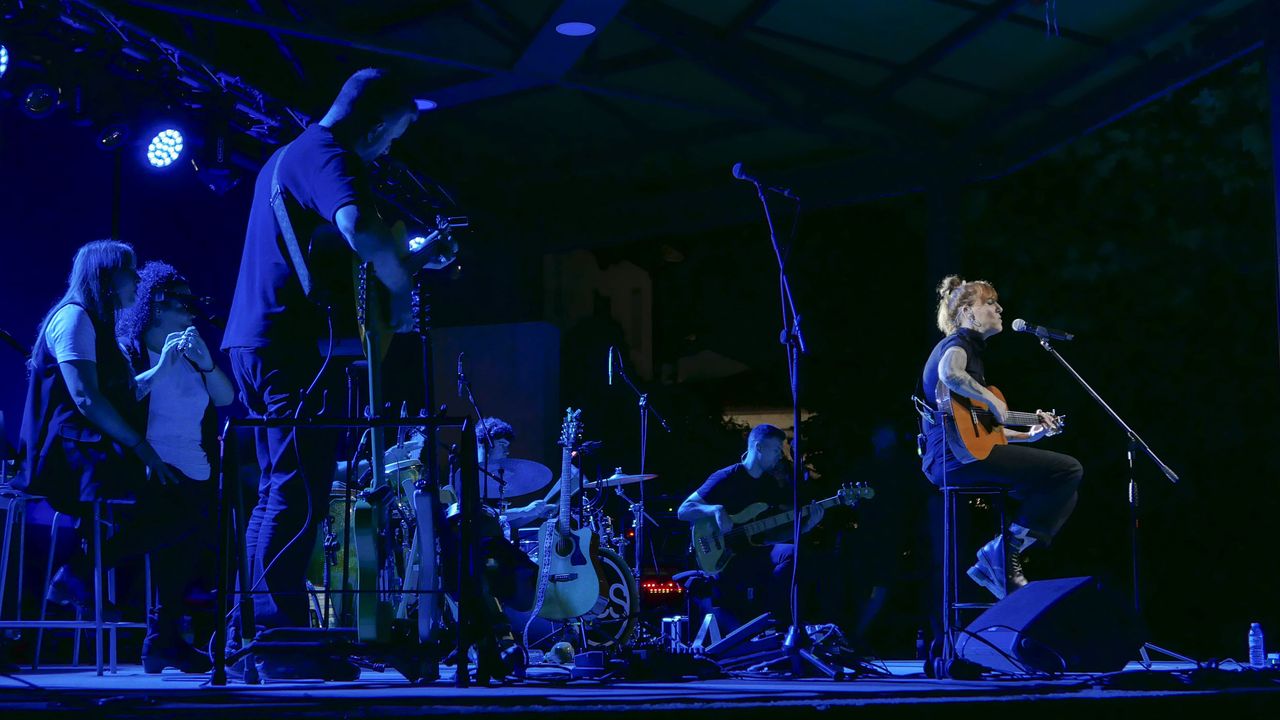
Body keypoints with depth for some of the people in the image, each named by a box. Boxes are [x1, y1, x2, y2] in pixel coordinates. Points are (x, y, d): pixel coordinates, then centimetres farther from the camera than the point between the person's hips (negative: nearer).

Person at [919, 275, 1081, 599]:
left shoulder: (973, 347, 27)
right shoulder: (959, 341, -2)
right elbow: (949, 374, -29)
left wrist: (1029, 435, 22)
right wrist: (992, 400, -19)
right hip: (959, 454, -10)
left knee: (1064, 494, 13)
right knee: (1069, 470, -14)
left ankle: (1000, 568, 3)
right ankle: (1003, 554, -11)